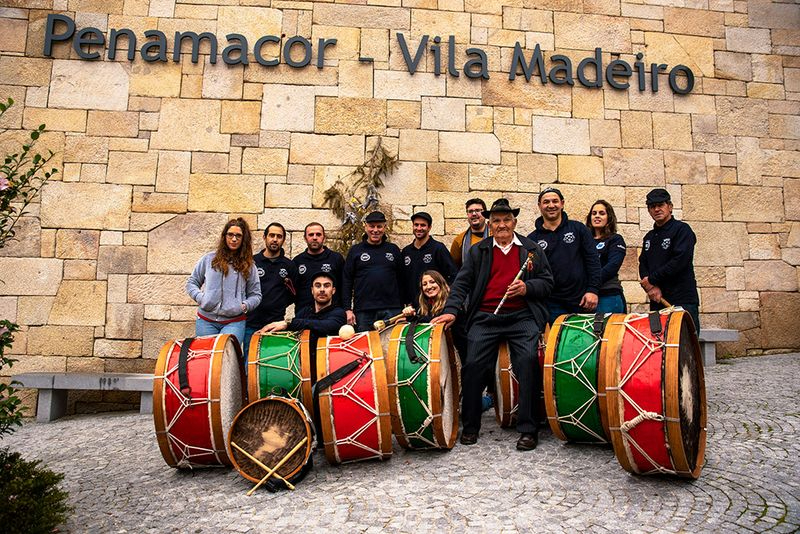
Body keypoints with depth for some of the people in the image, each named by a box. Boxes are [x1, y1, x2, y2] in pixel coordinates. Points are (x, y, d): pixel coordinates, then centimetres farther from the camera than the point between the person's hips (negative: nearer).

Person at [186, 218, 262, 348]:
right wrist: (200, 297, -2)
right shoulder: (209, 259, 9)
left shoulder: (249, 265, 8)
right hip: (206, 320, 1)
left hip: (234, 322, -1)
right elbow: (191, 282, 15)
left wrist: (244, 306, -8)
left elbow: (255, 295, 11)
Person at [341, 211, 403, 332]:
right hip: (363, 311, -1)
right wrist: (348, 309, -3)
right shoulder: (355, 250, 7)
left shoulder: (393, 249, 11)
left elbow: (400, 279, 11)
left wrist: (403, 307, 6)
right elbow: (346, 281, 5)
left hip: (391, 310, 1)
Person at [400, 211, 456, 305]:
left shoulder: (438, 248, -4)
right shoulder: (405, 251, 12)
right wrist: (405, 302, 8)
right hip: (411, 304, 4)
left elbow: (453, 275, -7)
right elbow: (401, 280, 16)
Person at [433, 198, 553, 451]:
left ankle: (527, 429, -9)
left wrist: (527, 288, -8)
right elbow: (462, 283, 7)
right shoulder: (478, 251, 14)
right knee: (473, 364, -11)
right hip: (485, 318, 1)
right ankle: (470, 426, 6)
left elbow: (547, 282, 12)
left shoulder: (532, 249, 14)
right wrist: (451, 310, -7)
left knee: (528, 361, -21)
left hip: (523, 317, -1)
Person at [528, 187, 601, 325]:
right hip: (553, 305, 0)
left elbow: (592, 260, 2)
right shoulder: (533, 239, 5)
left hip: (582, 301, 0)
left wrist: (593, 290, -7)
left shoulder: (578, 229, 5)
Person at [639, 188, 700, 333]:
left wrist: (651, 279, -9)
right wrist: (651, 287, -6)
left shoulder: (682, 229, -2)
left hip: (683, 301, -6)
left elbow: (680, 261, -15)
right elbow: (643, 265, 13)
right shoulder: (649, 237, 20)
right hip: (657, 302, 6)